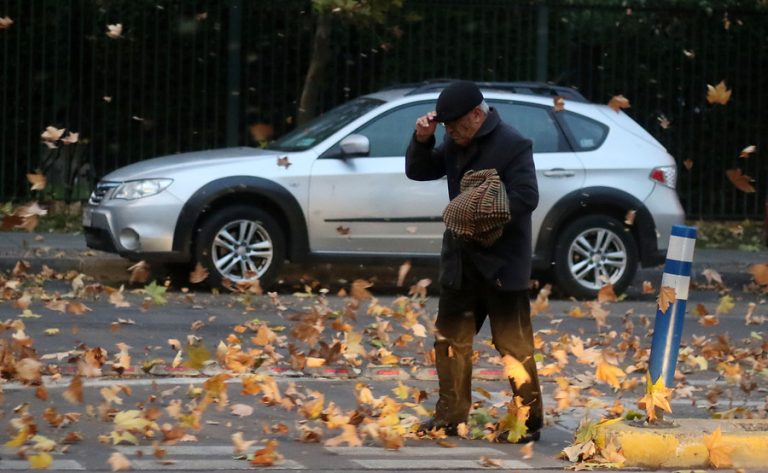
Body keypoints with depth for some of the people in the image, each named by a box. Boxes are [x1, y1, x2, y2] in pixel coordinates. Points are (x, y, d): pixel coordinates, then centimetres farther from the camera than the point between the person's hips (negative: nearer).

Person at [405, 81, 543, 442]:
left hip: (501, 264, -8)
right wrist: (422, 140, -3)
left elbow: (525, 198, -21)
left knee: (513, 344, -2)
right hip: (460, 262, 8)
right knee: (450, 339, 11)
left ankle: (529, 421, 4)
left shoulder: (512, 146, -14)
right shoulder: (455, 144, 10)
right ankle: (450, 416, 19)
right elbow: (418, 171, 16)